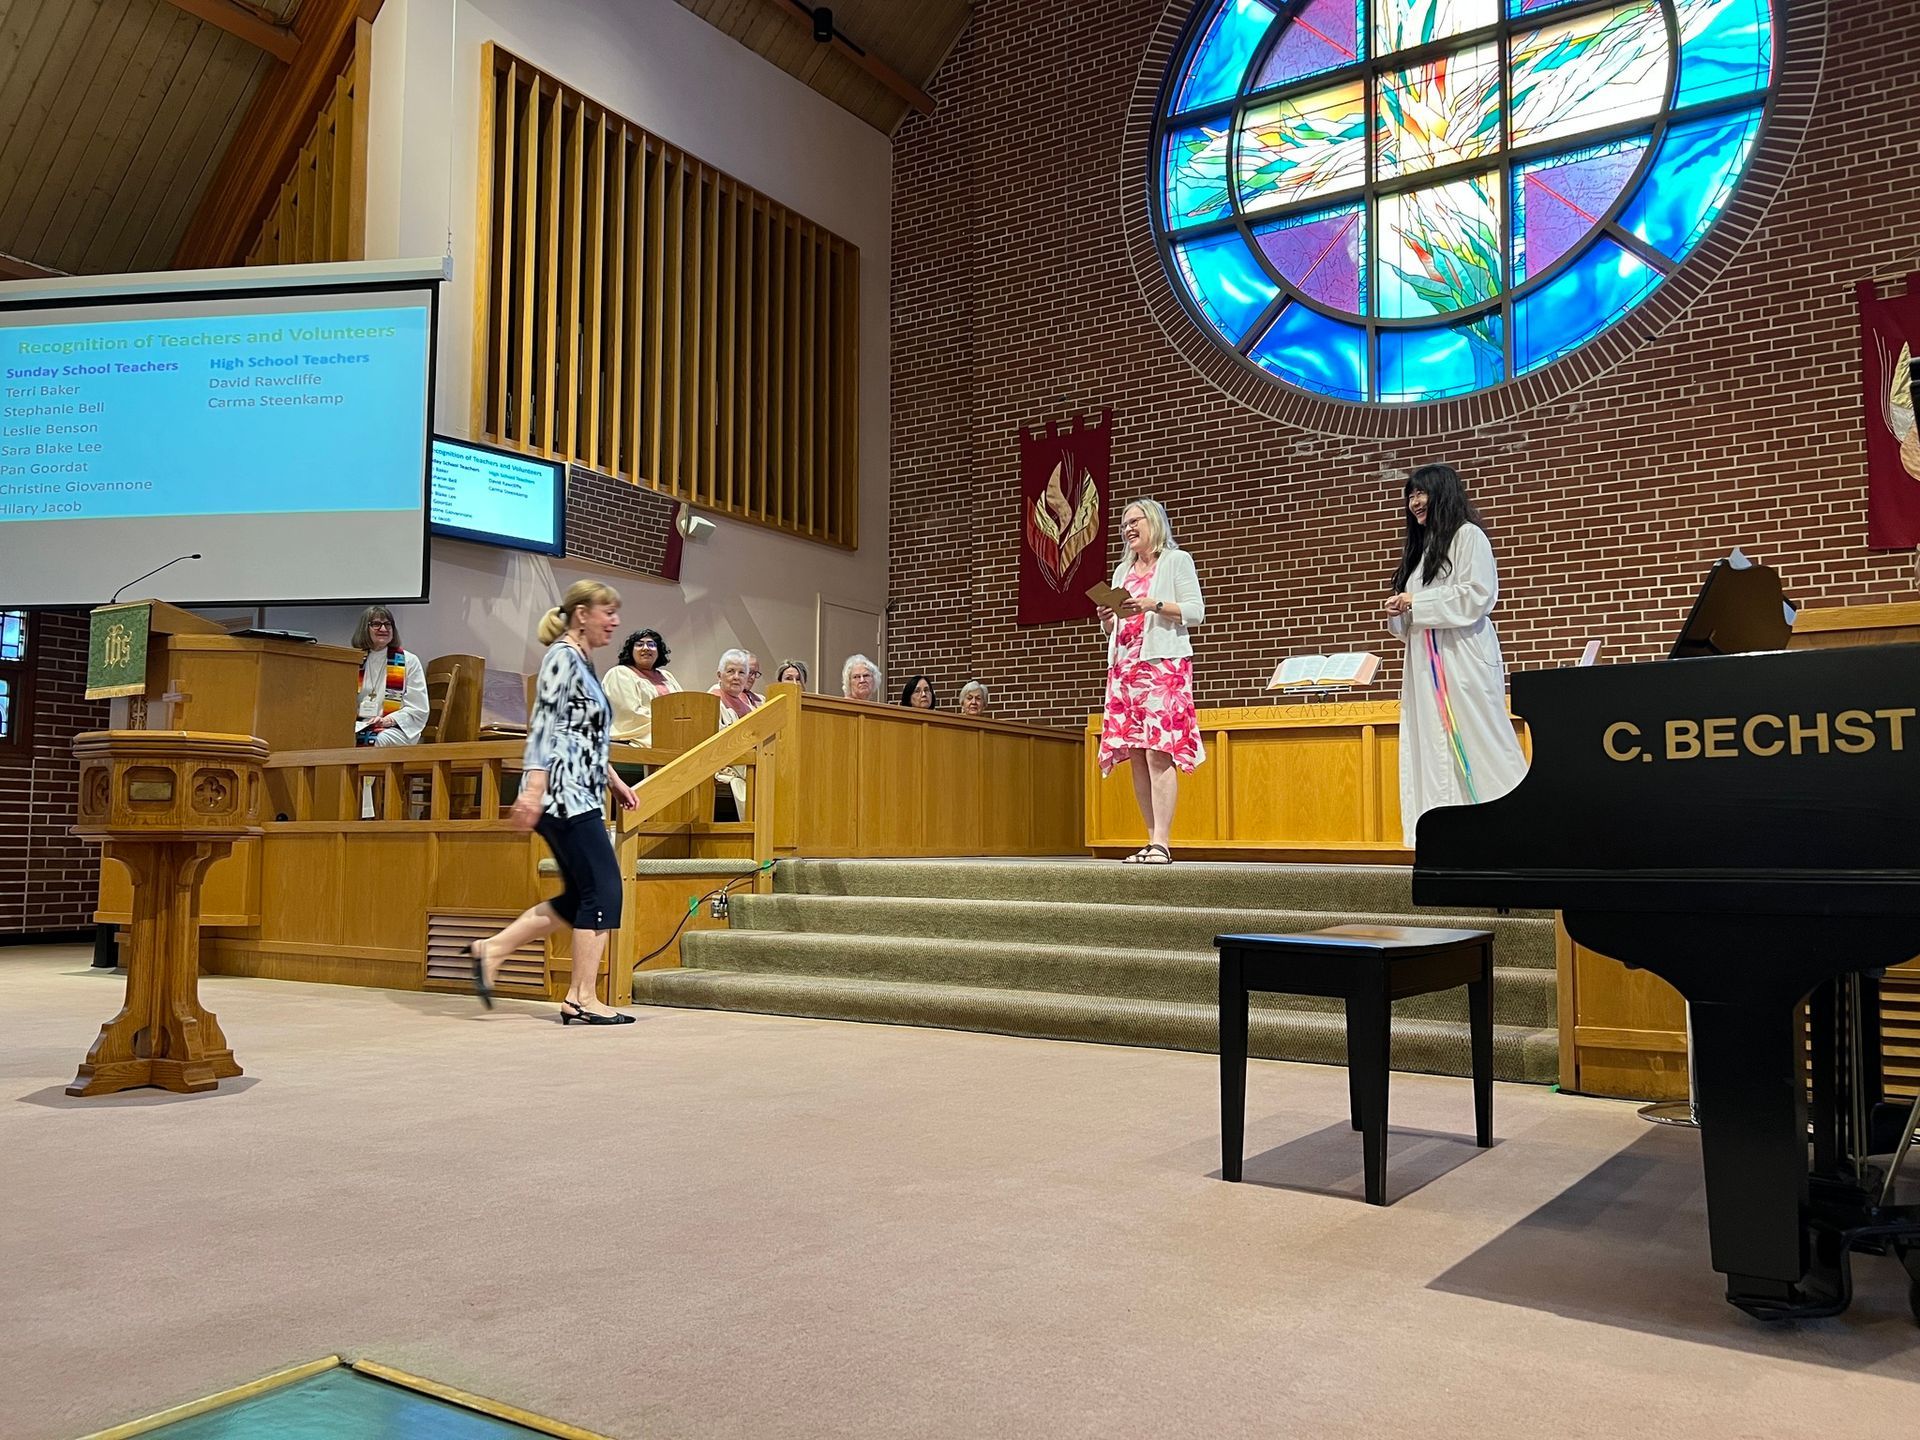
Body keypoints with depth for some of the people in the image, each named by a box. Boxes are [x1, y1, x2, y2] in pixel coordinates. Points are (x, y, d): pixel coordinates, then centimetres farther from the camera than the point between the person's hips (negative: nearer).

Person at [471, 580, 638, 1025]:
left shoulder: (582, 663, 20)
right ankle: (582, 999, -4)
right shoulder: (562, 657, -8)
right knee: (603, 889, -9)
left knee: (579, 896, 10)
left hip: (580, 795, 10)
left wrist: (614, 781, 24)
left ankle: (491, 950, 15)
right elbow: (545, 727, -17)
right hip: (564, 793, -10)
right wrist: (533, 790, -23)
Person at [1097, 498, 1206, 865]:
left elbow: (1195, 611, -3)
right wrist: (1107, 618, 2)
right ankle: (1152, 840, 2)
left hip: (1163, 663, -6)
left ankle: (1161, 843, -17)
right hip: (1125, 665, 6)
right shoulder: (1122, 570, 24)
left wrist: (1153, 606, -15)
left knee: (1158, 752, -15)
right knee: (1135, 755, 0)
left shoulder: (1176, 560, 7)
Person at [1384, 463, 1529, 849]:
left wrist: (1417, 602, -9)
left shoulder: (1467, 535, 0)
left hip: (1462, 659, -8)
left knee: (1472, 744, -10)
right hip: (1425, 664, 8)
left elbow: (1477, 594, -12)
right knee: (1432, 747, 1)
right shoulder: (1420, 548, 24)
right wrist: (1399, 611, 5)